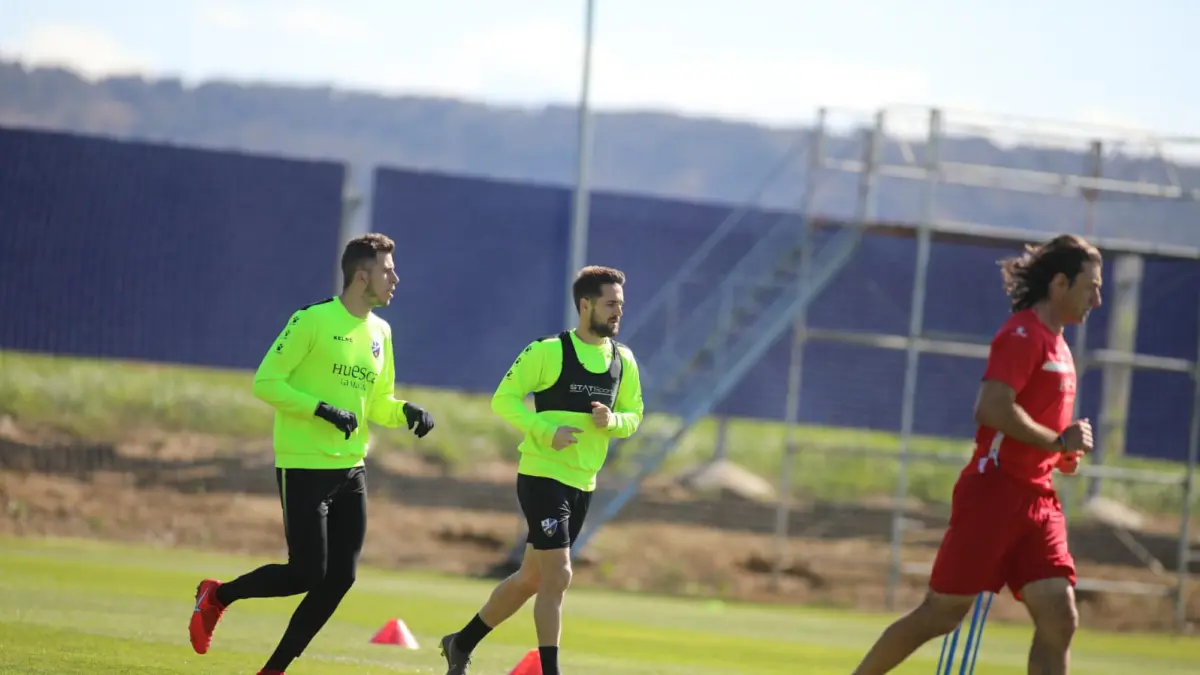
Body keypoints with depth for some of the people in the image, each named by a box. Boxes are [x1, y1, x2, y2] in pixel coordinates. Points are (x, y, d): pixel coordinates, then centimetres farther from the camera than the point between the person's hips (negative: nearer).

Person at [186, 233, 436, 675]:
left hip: (350, 471, 7)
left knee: (340, 579, 1)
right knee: (306, 574, -10)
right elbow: (265, 382, -13)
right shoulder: (313, 321, -12)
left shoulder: (380, 332, 11)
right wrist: (322, 410, -22)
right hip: (304, 467, -7)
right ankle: (216, 597, 15)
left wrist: (407, 414, -3)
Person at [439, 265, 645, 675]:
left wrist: (612, 421, -11)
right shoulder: (549, 352, -12)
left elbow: (633, 418, 13)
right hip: (543, 476, -7)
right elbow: (504, 398, -10)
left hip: (583, 485, 7)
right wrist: (546, 430, -23)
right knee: (558, 576, -14)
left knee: (532, 578, 15)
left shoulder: (623, 361, 6)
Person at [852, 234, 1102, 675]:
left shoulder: (1057, 345, 17)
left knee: (1059, 621, -4)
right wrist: (1057, 441, -19)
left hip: (1037, 498, 8)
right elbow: (993, 408, -24)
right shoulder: (1023, 335, -11)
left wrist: (1065, 454, 12)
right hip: (995, 490, -8)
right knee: (942, 614, -2)